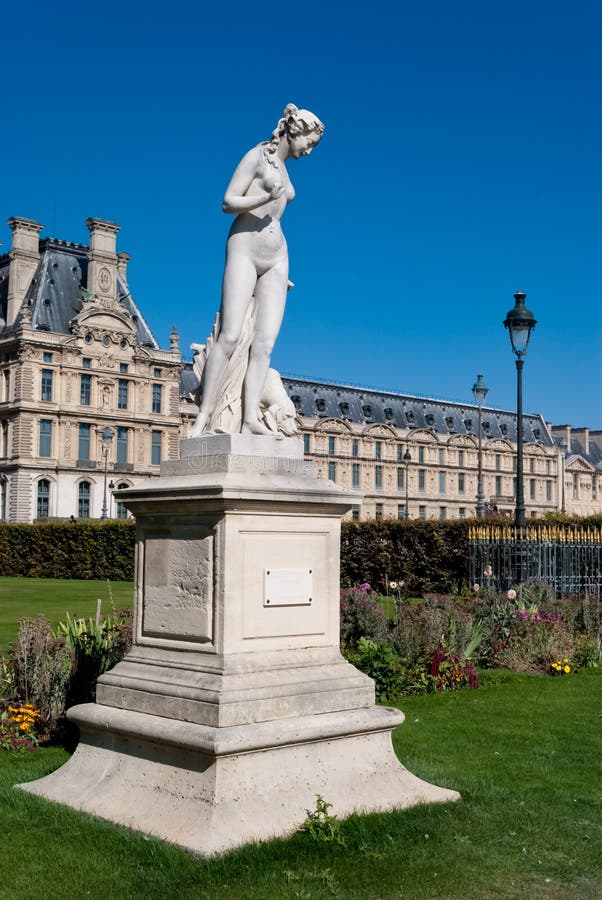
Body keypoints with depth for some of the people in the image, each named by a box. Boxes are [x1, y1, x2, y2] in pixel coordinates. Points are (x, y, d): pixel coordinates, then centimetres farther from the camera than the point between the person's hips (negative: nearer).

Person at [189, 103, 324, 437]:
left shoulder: (282, 169, 23)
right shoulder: (258, 155, 2)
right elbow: (228, 202, -7)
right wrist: (266, 197, -22)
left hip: (276, 259, 7)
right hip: (244, 250, -7)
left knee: (264, 343, -8)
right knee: (230, 336, -17)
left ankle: (250, 419, -15)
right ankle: (203, 418, -15)